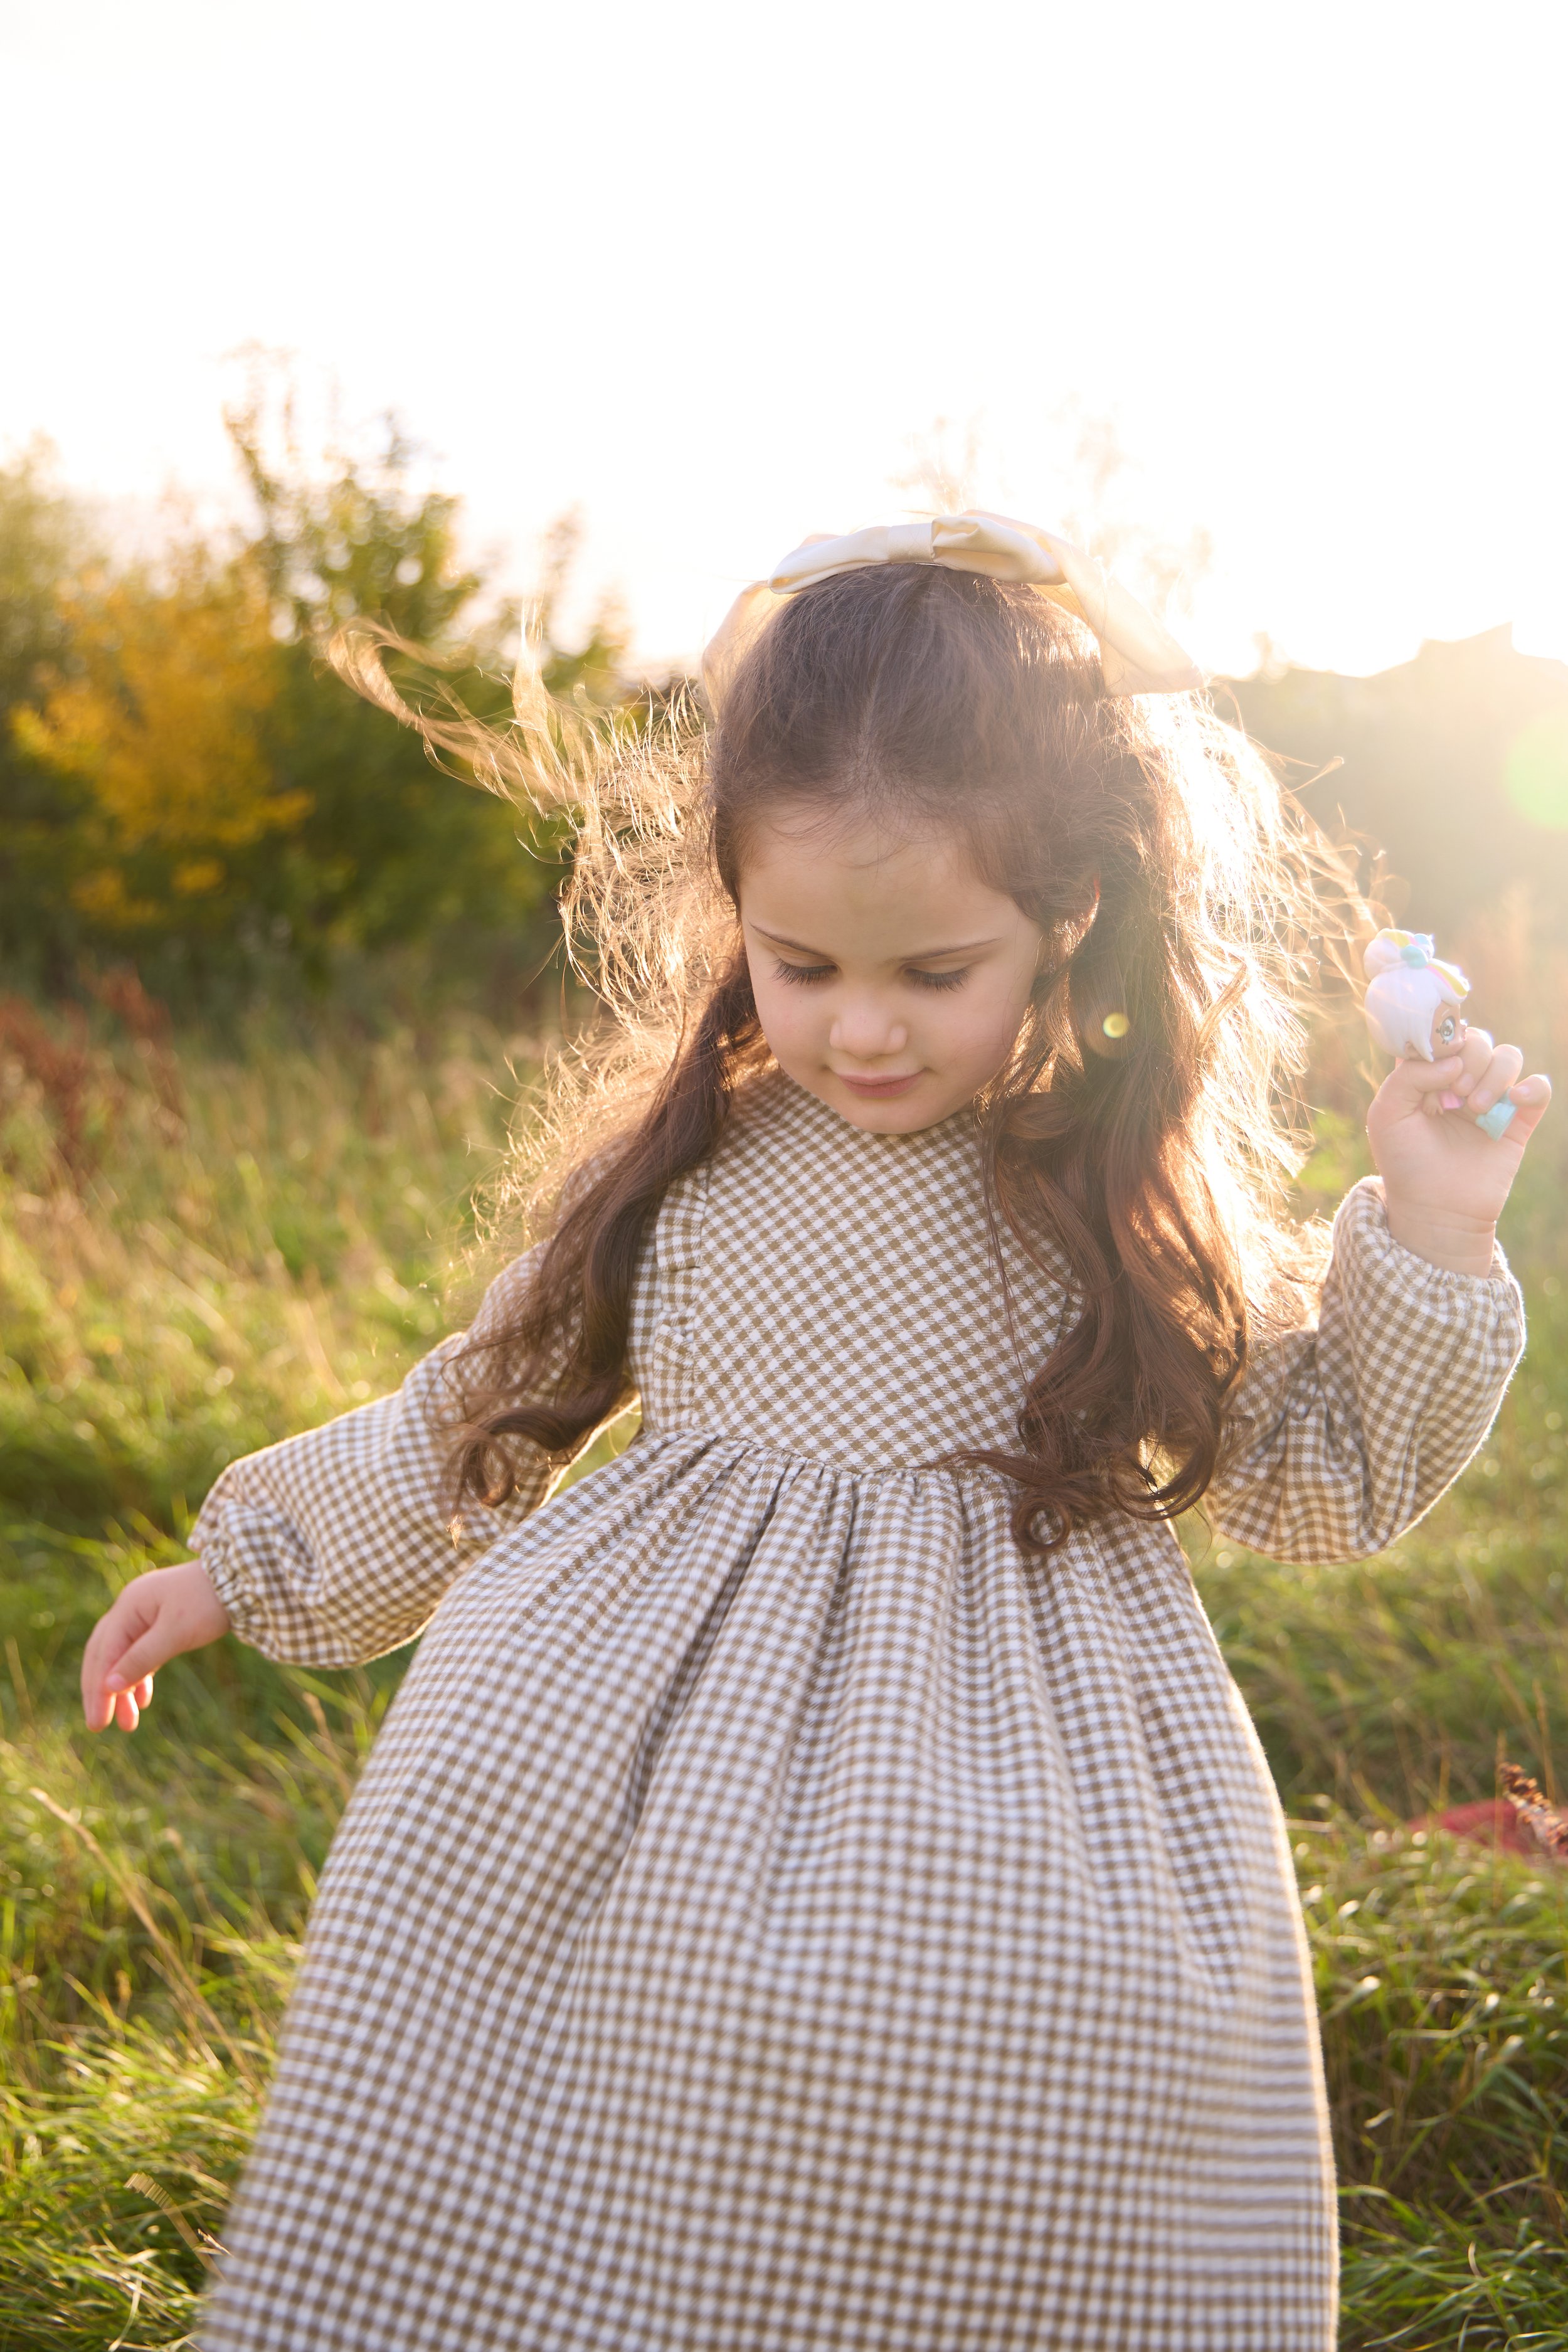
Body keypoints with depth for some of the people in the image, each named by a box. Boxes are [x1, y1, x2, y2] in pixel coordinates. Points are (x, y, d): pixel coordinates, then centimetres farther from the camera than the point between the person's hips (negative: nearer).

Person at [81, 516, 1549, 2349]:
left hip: (1026, 1786, -1)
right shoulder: (690, 1152, 3)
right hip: (634, 1737, 2)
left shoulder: (1140, 1199, -2)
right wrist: (256, 1564, 20)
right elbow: (505, 1391, 16)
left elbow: (1316, 1478, 6)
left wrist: (1428, 1237, -8)